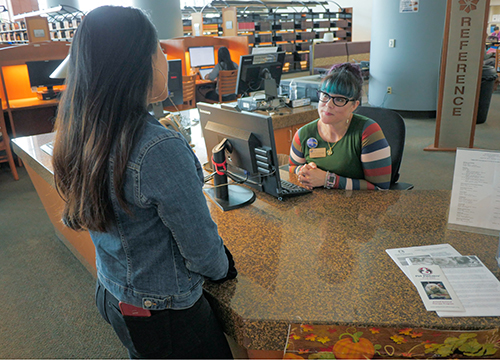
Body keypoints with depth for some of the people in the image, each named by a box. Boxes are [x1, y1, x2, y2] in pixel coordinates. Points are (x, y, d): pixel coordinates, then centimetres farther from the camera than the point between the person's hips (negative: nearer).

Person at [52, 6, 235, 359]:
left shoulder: (80, 134, -6)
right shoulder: (160, 148, -33)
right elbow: (201, 250, -24)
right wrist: (223, 269, -1)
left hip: (111, 294, 7)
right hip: (162, 313, -7)